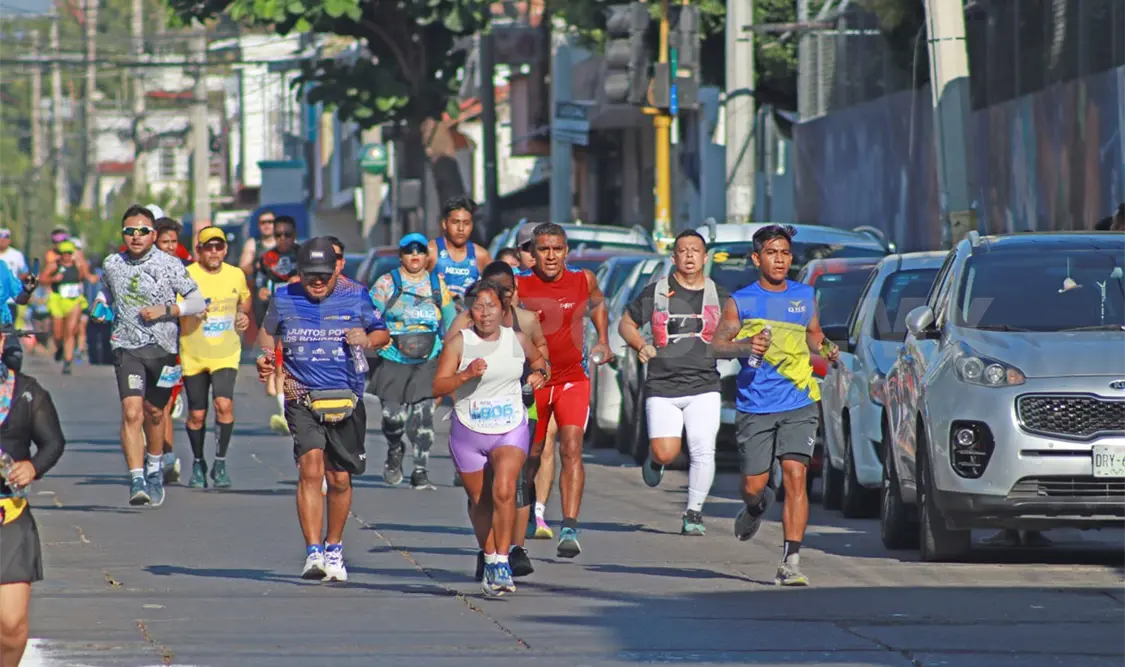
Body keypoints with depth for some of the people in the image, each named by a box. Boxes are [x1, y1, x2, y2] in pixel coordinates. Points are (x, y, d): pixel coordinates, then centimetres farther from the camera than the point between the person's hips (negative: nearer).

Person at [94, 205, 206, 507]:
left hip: (163, 347, 0)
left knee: (154, 413, 14)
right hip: (127, 347, 0)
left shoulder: (170, 265, -5)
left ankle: (154, 469, 39)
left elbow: (198, 302, -6)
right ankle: (137, 481, -21)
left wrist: (165, 309, -17)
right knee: (131, 412, -16)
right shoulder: (112, 265, 4)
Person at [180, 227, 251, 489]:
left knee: (224, 404, -18)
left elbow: (244, 301, 23)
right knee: (197, 414, 6)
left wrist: (245, 316, 3)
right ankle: (198, 465, 27)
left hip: (226, 354, 1)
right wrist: (191, 311, -32)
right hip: (193, 356, -1)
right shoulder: (187, 276, -9)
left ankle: (220, 463, -6)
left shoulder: (236, 275, 3)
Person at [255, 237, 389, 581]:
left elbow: (382, 332, 14)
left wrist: (367, 339, -9)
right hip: (302, 398, -1)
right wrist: (265, 357, 3)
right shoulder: (284, 299, 5)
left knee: (340, 478, 8)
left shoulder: (355, 297, 4)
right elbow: (268, 331, 22)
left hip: (346, 399, 1)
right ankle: (313, 553, -23)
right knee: (311, 468, -19)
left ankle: (334, 549, 30)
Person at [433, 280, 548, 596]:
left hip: (511, 430, 0)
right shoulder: (459, 343, -6)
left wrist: (538, 373, 2)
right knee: (479, 501, 12)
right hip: (468, 431, 0)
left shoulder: (518, 340, 2)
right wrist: (466, 374, -28)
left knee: (504, 491, -21)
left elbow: (538, 359, 24)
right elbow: (438, 386, -12)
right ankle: (489, 559, 32)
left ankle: (502, 562, -18)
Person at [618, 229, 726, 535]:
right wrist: (641, 345, -3)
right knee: (666, 453, -12)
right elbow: (626, 323, 14)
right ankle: (654, 459, 25)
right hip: (662, 387, -1)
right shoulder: (656, 292, 5)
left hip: (704, 387, 1)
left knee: (703, 453, -11)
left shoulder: (718, 296, 9)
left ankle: (693, 513, 4)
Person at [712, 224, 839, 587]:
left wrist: (825, 349, 4)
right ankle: (756, 505, 44)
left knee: (795, 475, -14)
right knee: (754, 485, 4)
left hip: (799, 405, 1)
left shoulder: (805, 296, 10)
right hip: (755, 407, -1)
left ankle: (791, 561, -14)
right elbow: (717, 345, 0)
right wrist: (745, 346, -19)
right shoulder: (740, 302, 1)